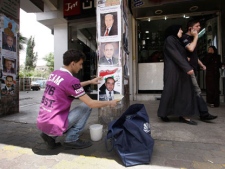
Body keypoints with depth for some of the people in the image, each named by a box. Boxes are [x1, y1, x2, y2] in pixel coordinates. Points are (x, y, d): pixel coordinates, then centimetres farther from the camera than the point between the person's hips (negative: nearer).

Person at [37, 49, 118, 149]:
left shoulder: (54, 74, 6)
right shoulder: (71, 80, -19)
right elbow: (91, 103, -15)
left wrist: (90, 82, 23)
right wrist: (110, 103, 1)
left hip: (41, 123, 8)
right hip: (53, 125, -8)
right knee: (86, 106, -2)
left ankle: (51, 136, 15)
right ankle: (71, 139, 3)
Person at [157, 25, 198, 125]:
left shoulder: (176, 41, 23)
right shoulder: (169, 39, -7)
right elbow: (176, 55, -17)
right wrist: (187, 68, -21)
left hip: (180, 70, 10)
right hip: (173, 70, -10)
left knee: (183, 92, 5)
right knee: (170, 91, -4)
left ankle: (184, 115, 9)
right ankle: (163, 114, 9)